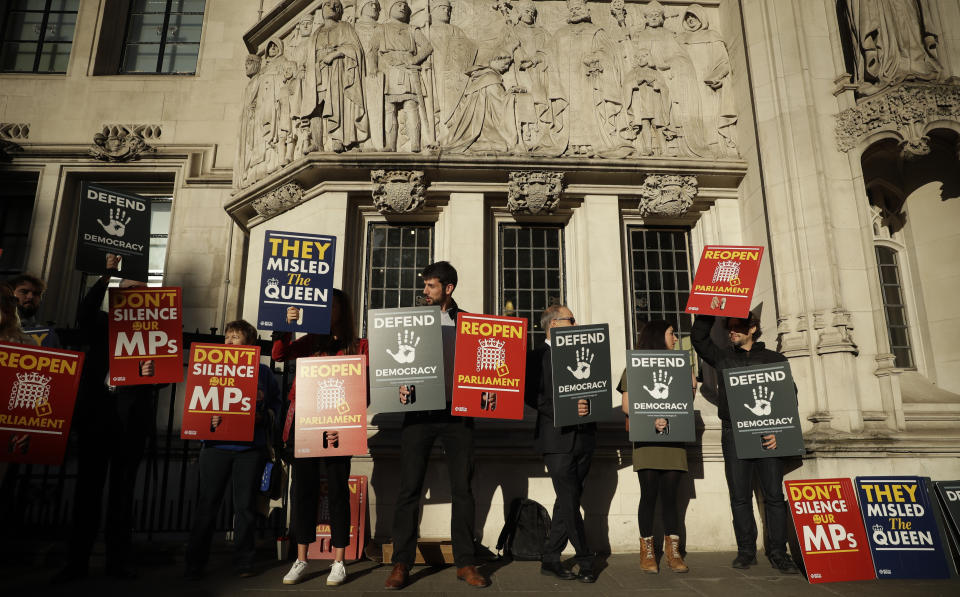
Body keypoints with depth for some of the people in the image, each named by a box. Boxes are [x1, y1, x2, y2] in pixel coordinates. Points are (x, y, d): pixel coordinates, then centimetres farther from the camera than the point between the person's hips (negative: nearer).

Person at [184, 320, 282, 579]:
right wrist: (207, 418, -10)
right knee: (207, 503, 3)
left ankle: (244, 562, 16)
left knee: (246, 504, 5)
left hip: (251, 448, -1)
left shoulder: (263, 372, 7)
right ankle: (194, 563, 14)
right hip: (216, 445, 1)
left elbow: (276, 404, 8)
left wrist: (264, 417, -11)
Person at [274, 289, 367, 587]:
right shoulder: (310, 341, 15)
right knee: (302, 489, 7)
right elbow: (280, 355, 2)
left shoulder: (359, 346, 3)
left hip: (335, 427, -4)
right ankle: (301, 560, 18)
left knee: (337, 490, 2)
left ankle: (338, 562, 12)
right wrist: (286, 326, -12)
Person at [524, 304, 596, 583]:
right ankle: (585, 562, 9)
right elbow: (533, 396, -11)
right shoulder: (536, 357, -2)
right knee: (570, 502, -4)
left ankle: (550, 559, 19)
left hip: (583, 438, 6)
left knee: (567, 502, 9)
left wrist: (586, 406, -8)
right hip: (557, 438, -6)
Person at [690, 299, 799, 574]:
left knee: (774, 495, -1)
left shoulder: (774, 359, 8)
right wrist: (708, 313, -3)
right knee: (740, 496, 3)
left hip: (767, 433, -1)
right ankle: (746, 551, 10)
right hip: (734, 433, 1)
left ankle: (777, 552, 8)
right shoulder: (723, 357, 14)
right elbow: (698, 339, 9)